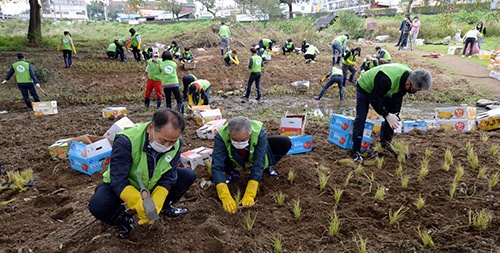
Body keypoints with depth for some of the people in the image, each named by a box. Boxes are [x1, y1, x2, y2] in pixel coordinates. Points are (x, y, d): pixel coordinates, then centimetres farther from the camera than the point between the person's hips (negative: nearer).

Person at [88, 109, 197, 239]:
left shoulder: (176, 143, -20)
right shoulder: (126, 141, -34)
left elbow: (167, 178, -17)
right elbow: (118, 181, -32)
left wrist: (155, 206, -31)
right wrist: (139, 205, -46)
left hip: (152, 184, 4)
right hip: (120, 186, -4)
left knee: (189, 176, -12)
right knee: (97, 205, -33)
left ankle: (165, 207, 10)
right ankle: (123, 218, -1)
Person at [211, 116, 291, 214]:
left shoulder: (259, 132, -39)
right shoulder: (221, 136, -38)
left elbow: (258, 164, -39)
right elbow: (217, 166, -41)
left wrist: (250, 195, -47)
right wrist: (225, 196, -53)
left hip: (255, 154, 0)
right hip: (234, 159, 0)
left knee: (285, 142, -23)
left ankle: (266, 166, 4)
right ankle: (233, 172, 0)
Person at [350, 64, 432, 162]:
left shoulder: (408, 77, -18)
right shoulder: (386, 80, -43)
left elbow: (397, 98, -7)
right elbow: (374, 99, -33)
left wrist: (395, 114, -15)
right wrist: (387, 114, -31)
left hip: (382, 91, 8)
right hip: (364, 88, -7)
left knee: (391, 115, 0)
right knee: (361, 118, -16)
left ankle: (385, 144, 14)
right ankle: (355, 152, -10)